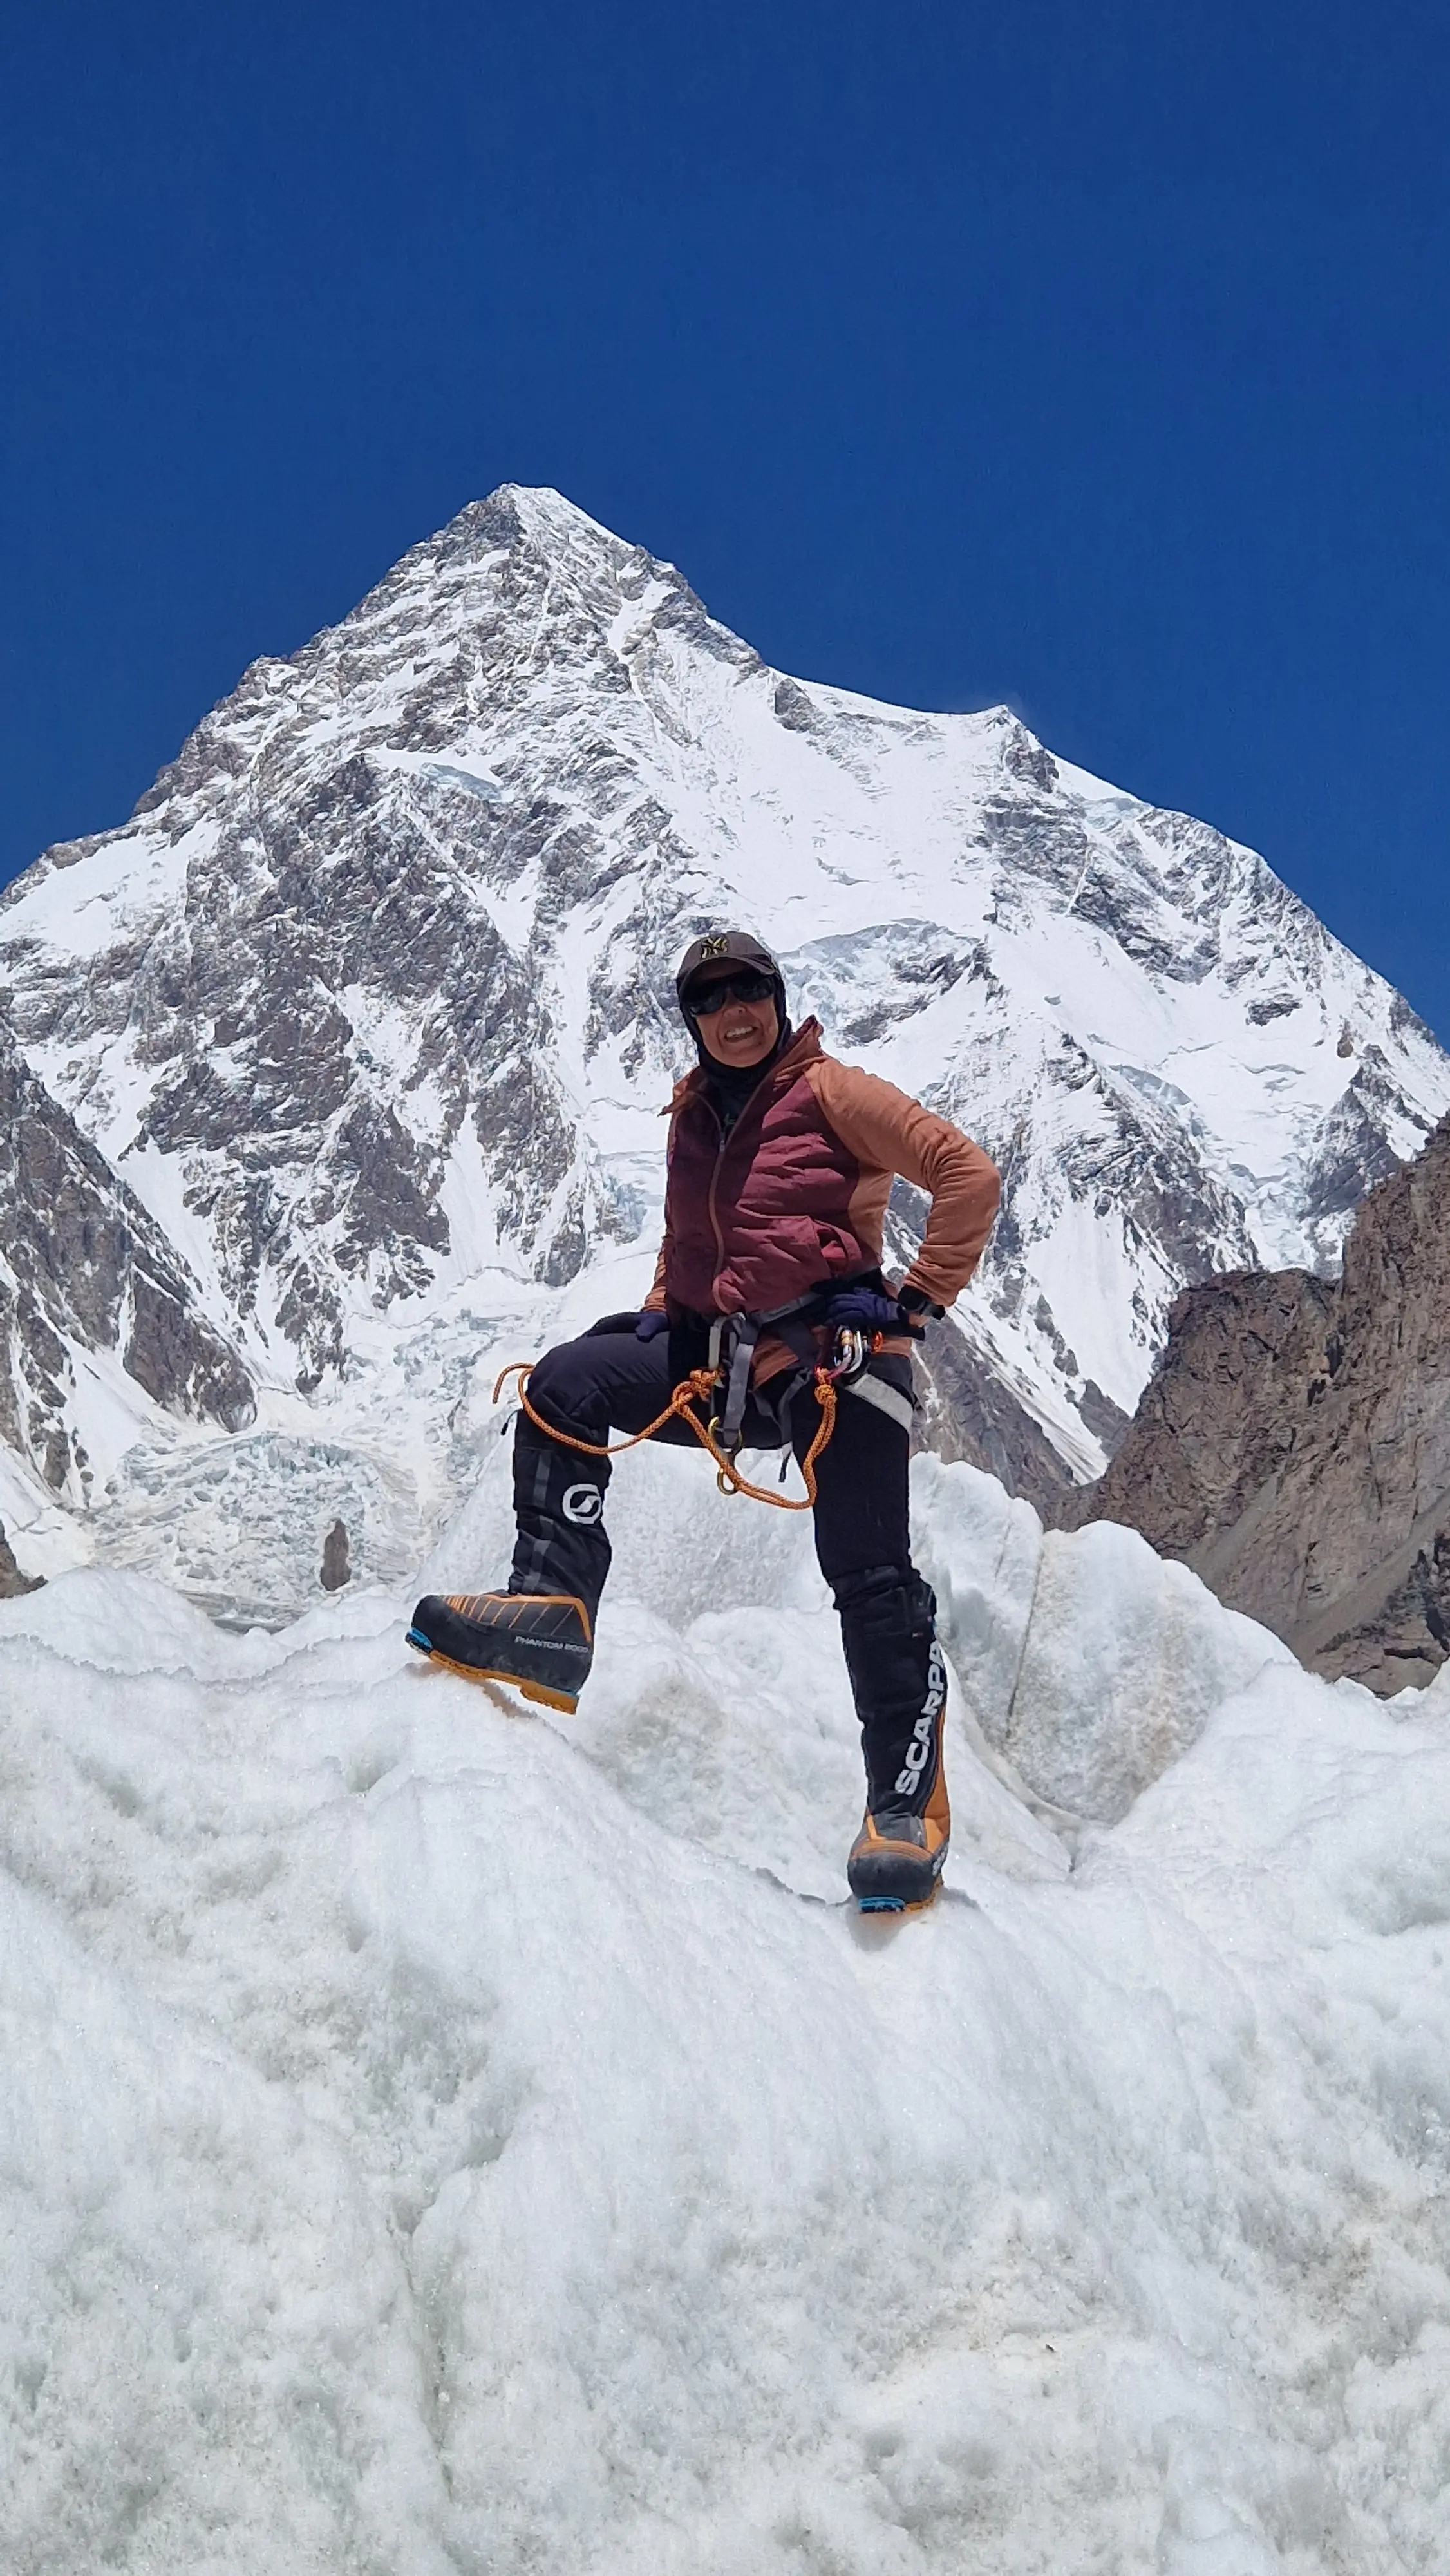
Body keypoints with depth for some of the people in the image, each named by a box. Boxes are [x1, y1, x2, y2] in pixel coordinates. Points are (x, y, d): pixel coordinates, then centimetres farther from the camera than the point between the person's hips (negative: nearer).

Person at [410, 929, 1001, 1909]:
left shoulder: (831, 1092, 0)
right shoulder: (693, 1120, 18)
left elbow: (968, 1174, -4)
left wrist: (922, 1299, -7)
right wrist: (663, 1310, 16)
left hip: (832, 1352, -6)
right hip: (716, 1358, 6)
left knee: (872, 1577, -10)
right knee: (565, 1384, -13)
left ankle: (909, 1805, -3)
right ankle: (552, 1607, -20)